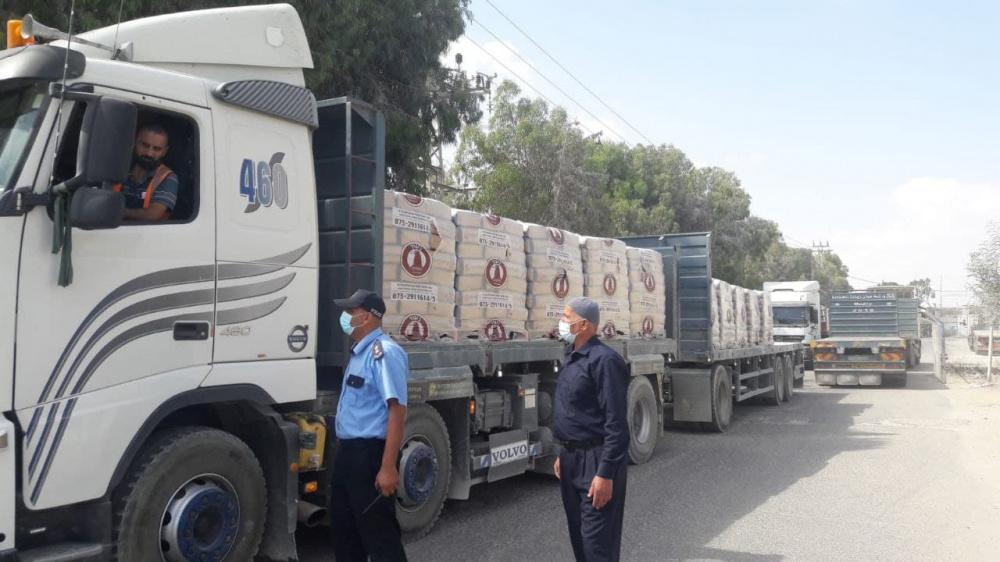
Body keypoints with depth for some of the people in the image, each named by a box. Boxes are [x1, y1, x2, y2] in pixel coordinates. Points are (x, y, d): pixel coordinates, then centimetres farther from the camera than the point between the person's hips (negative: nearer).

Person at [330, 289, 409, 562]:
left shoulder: (384, 353, -18)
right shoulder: (359, 352, 13)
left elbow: (397, 411, -23)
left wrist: (388, 467, -26)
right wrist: (345, 451, 22)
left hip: (370, 452, -10)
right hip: (348, 451, 10)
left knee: (378, 531, 0)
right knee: (344, 527, 20)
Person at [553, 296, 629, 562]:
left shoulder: (603, 359, -18)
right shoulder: (572, 357, 12)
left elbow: (615, 423, -21)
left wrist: (605, 473, -23)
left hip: (595, 459, -9)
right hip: (572, 457, 9)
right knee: (578, 533, 18)